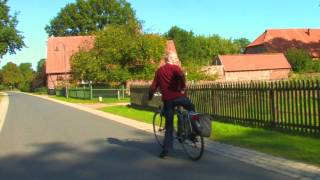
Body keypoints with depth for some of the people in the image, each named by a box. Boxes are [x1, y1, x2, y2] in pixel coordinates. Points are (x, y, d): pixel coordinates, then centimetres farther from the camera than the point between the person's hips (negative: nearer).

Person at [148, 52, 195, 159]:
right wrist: (183, 88, -12)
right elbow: (181, 75, -22)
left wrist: (150, 97, 28)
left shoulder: (159, 71, 15)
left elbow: (153, 87, 13)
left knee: (169, 125, 12)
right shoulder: (174, 67, 0)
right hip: (178, 97, -4)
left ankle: (166, 149, 7)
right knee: (191, 109, 26)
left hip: (167, 100, 4)